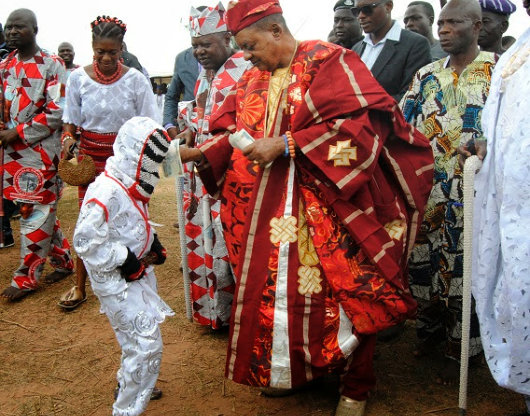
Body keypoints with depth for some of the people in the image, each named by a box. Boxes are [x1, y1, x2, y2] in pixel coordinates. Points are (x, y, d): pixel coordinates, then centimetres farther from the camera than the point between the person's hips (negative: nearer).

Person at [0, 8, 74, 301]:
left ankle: (26, 277, 10)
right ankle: (63, 262, 28)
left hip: (40, 151, -6)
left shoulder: (52, 66, -7)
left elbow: (57, 112, -14)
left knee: (35, 213, 0)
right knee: (41, 210, 13)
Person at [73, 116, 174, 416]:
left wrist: (153, 244, 3)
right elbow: (86, 242, -26)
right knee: (147, 345, -8)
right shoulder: (105, 193, -26)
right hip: (118, 283, -10)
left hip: (138, 274, 10)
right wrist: (125, 261, -22)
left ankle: (130, 387, 47)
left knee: (137, 340, 25)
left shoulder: (132, 186, 6)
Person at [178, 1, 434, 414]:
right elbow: (230, 135, 14)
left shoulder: (328, 61, -6)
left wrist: (285, 145, -18)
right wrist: (194, 153, -5)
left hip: (326, 211, -5)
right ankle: (283, 370, 30)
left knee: (341, 293, 0)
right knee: (270, 290, 6)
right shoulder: (252, 81, 13)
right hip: (266, 210, 6)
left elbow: (364, 120, -17)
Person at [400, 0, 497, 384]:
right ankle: (430, 331, 31)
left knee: (464, 269, 0)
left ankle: (462, 350, 17)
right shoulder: (427, 75, 13)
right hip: (427, 191, 4)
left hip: (471, 195, -4)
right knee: (424, 263, 11)